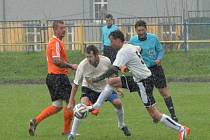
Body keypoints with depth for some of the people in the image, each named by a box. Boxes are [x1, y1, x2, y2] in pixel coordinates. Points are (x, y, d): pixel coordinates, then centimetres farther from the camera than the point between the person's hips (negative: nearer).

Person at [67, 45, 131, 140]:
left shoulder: (106, 61, -24)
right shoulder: (82, 65, -29)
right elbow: (76, 84, -19)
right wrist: (71, 102, -18)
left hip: (105, 87, 2)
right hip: (89, 88, -2)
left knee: (117, 103, -11)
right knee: (83, 106, -26)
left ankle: (122, 125, 21)